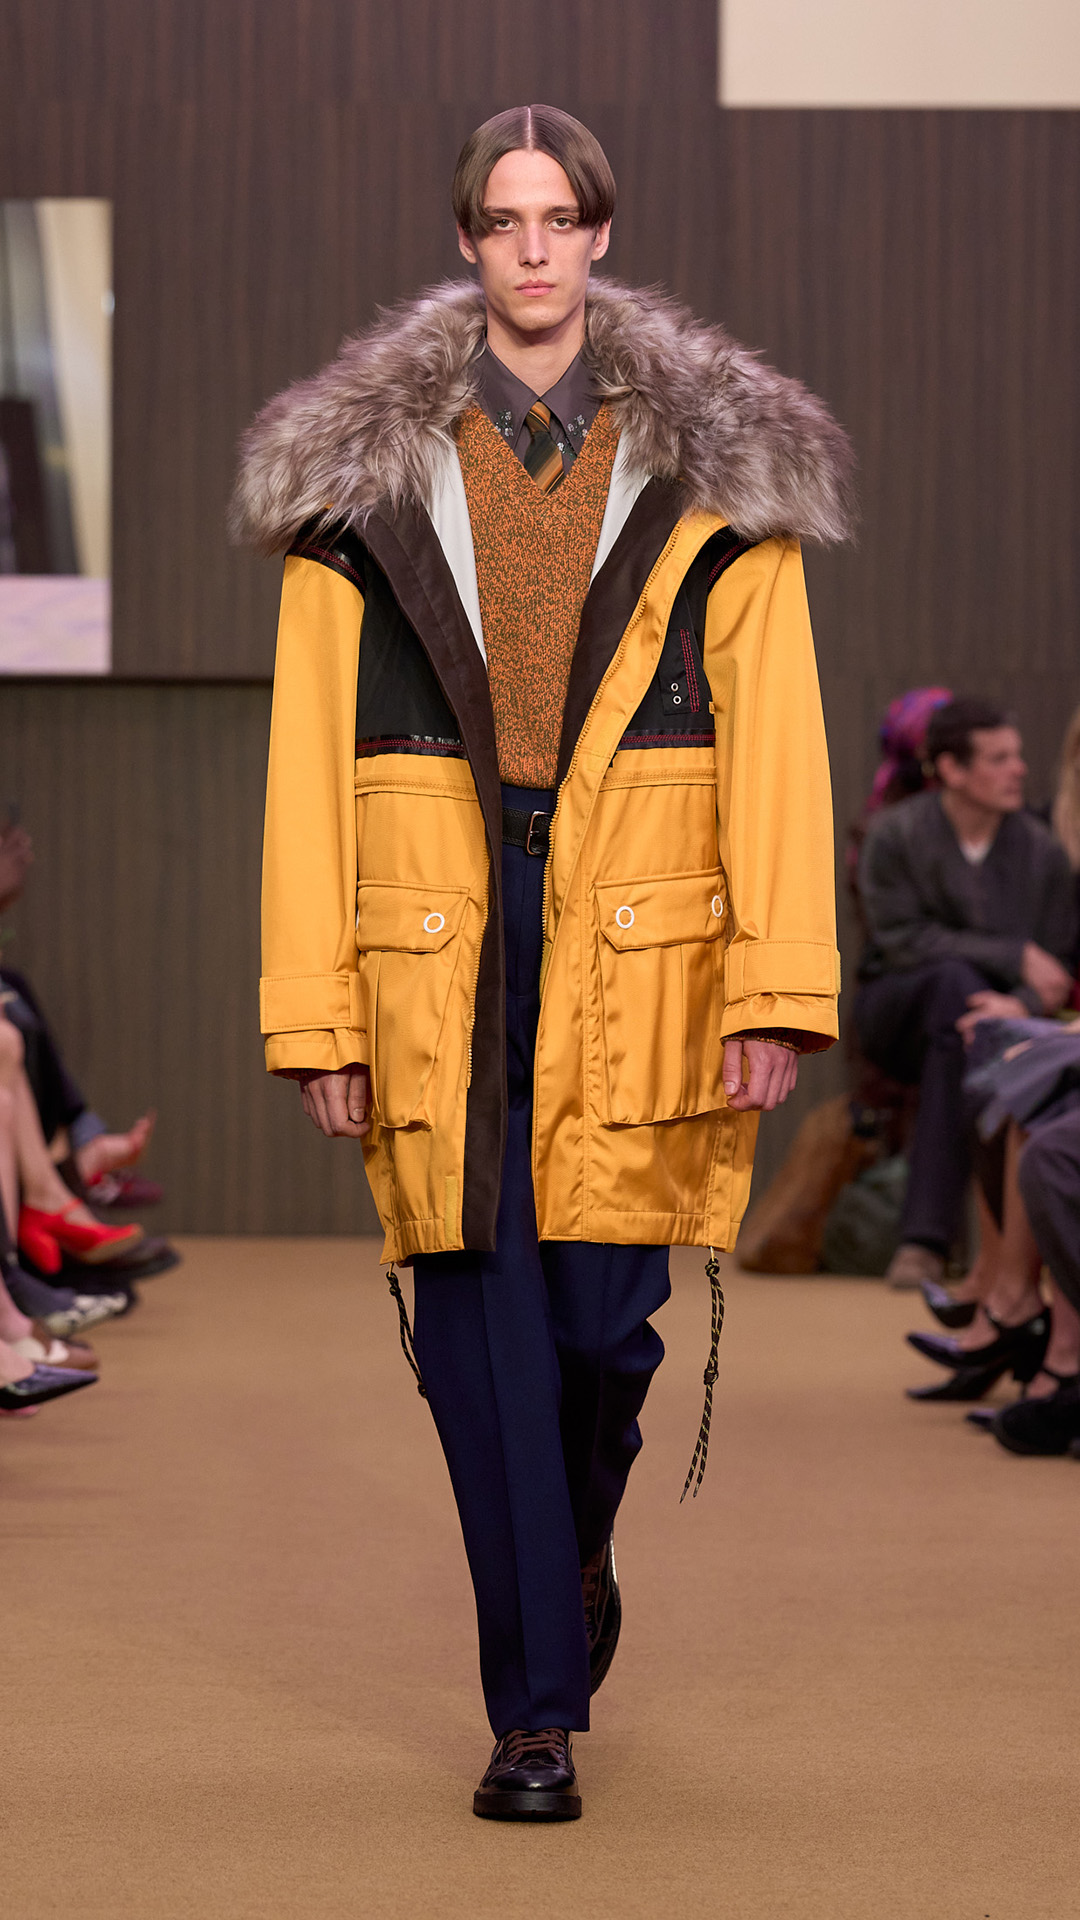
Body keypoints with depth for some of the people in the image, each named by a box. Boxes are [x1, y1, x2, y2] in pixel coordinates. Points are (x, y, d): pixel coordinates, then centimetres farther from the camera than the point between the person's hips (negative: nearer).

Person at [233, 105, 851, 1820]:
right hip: (437, 953, 0)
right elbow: (309, 757, 4)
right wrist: (318, 1015, -2)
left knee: (604, 1322, -1)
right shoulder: (364, 474, 7)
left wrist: (776, 988, -7)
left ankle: (576, 1566, 32)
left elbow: (773, 744, 2)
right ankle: (536, 1712, 8)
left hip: (637, 951, 0)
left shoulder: (714, 470, 7)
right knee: (481, 1331, -1)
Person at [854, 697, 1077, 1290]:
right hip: (896, 1013, -2)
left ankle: (924, 1239, -31)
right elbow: (902, 941, -17)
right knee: (956, 980, -35)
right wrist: (1016, 957, -20)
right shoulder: (896, 834, -11)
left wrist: (1017, 1006, -29)